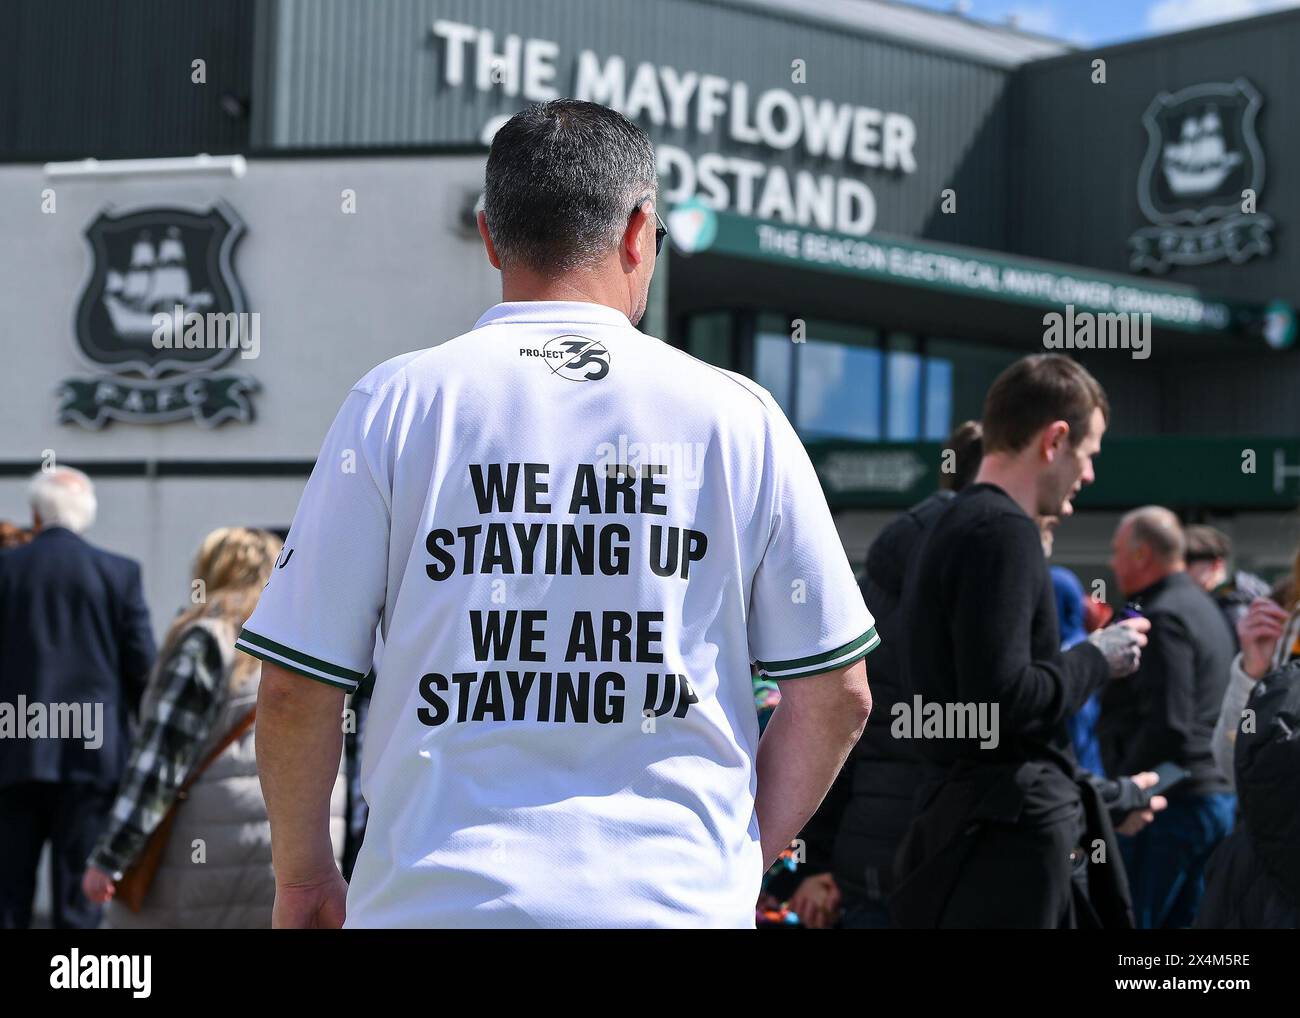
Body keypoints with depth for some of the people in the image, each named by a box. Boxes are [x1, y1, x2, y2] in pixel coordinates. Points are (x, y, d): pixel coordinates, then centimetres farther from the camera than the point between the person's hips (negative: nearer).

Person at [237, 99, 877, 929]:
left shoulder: (396, 403, 0)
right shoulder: (738, 415, 2)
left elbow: (294, 689, 0)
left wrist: (303, 875, 14)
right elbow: (838, 692, 5)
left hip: (439, 893, 0)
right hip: (676, 898, 1)